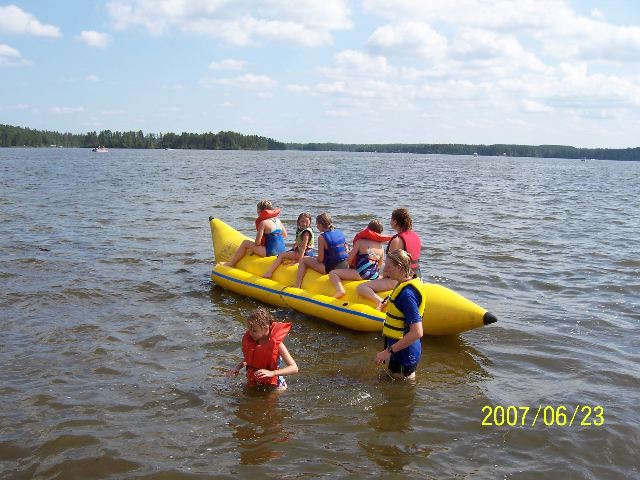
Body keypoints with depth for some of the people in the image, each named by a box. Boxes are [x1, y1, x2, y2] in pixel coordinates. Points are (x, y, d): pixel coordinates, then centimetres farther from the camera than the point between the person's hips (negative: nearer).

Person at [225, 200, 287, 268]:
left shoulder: (263, 222, -13)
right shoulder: (277, 220, 10)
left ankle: (230, 264, 12)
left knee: (245, 243, 2)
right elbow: (285, 236, 22)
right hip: (282, 250, 9)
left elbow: (257, 243, -15)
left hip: (271, 252, -9)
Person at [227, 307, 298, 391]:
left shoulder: (276, 344, -23)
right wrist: (237, 367, -2)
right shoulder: (249, 340, -6)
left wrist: (272, 373, -38)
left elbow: (294, 368, -27)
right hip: (252, 383, 5)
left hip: (273, 385, -5)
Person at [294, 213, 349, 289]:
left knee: (303, 260, 6)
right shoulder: (339, 232, 5)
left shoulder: (322, 237, -15)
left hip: (332, 268, -8)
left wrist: (315, 258, 9)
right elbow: (347, 251, 10)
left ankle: (297, 287, 4)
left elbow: (320, 260, -12)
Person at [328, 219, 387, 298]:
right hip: (375, 276, 6)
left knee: (332, 273, -3)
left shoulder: (360, 242, 1)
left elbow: (349, 261, 1)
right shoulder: (381, 247, 13)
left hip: (361, 274, -6)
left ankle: (340, 289, -28)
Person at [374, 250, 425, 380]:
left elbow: (417, 333, -31)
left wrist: (388, 351, -28)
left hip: (403, 353, -10)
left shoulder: (407, 293, -26)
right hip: (402, 351, 10)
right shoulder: (404, 285, 5)